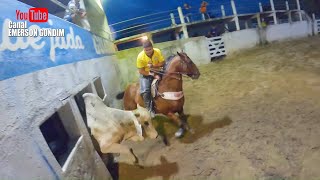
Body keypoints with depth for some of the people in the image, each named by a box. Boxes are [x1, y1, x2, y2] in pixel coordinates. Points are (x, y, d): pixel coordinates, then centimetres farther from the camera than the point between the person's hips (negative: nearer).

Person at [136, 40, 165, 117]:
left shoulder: (157, 51, -15)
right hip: (145, 74, -3)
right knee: (145, 91, -23)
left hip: (157, 72, 3)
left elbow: (162, 63, -10)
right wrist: (153, 75, -25)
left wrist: (153, 66, -27)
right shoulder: (140, 56, -21)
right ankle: (150, 109, -8)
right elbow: (141, 71, -18)